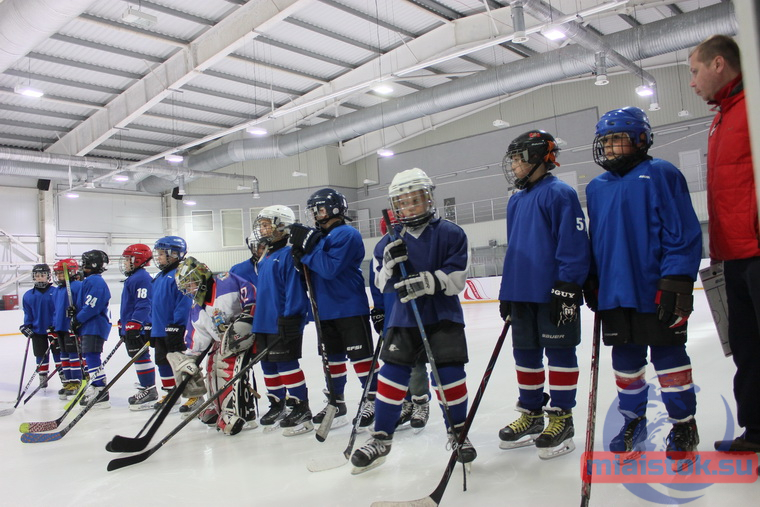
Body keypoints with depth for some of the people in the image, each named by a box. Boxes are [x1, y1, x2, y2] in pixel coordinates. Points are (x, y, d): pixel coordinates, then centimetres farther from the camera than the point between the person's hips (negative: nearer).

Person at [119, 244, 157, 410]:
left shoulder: (142, 278, -14)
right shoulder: (132, 278, 20)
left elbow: (143, 304, -22)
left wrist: (134, 325, -26)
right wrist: (123, 324, 29)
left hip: (139, 328, -11)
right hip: (130, 327, 11)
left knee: (141, 357, -8)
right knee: (137, 357, 13)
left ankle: (150, 392, -3)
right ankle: (146, 389, 20)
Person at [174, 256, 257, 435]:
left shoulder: (225, 283, -13)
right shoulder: (197, 309, 11)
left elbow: (250, 292, -19)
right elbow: (198, 336, 13)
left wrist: (246, 316, -25)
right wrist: (188, 358, 6)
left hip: (245, 332, -9)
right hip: (222, 339, 9)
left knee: (230, 367, -21)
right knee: (213, 367, 11)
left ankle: (241, 414, -18)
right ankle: (219, 409, 32)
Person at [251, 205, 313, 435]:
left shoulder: (289, 255, -12)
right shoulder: (265, 259, 17)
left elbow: (295, 289, -18)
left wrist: (290, 317, -21)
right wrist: (255, 316, 23)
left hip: (284, 323, -10)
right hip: (264, 323, 10)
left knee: (286, 364, -7)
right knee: (269, 365, 15)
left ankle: (301, 409, 2)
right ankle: (277, 405, 29)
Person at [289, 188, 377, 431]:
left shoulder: (347, 234, -13)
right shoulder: (318, 236, 13)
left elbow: (330, 268, -24)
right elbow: (312, 269, 11)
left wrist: (309, 246, -19)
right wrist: (301, 252, -7)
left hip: (350, 308, -8)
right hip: (325, 311, 8)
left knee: (360, 355, -1)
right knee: (332, 357, 15)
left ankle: (373, 400, 11)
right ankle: (336, 402, 27)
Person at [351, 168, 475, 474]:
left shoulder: (450, 233, -4)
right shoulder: (390, 242, 5)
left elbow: (457, 277, -12)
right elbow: (383, 285, 3)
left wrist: (428, 282, -27)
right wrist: (390, 263, -17)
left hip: (444, 315, -2)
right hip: (404, 318, 3)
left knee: (449, 373, -3)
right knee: (392, 373, 1)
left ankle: (458, 432, 20)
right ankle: (381, 438, 14)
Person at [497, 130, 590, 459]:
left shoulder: (560, 193, -8)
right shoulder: (516, 201, 17)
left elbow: (573, 244, -14)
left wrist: (566, 287, -18)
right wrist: (506, 292, 19)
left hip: (553, 294, -8)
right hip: (521, 293, 8)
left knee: (559, 353, 2)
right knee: (526, 354, 13)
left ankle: (561, 419, 13)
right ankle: (532, 414, 26)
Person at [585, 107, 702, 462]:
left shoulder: (660, 174, -5)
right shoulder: (597, 188, 12)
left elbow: (683, 232, -9)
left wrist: (676, 281, -15)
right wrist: (593, 284, 14)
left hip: (656, 291, -5)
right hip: (615, 293, 5)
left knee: (668, 355, 5)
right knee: (625, 360, 12)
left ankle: (684, 424, 23)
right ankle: (633, 421, 28)